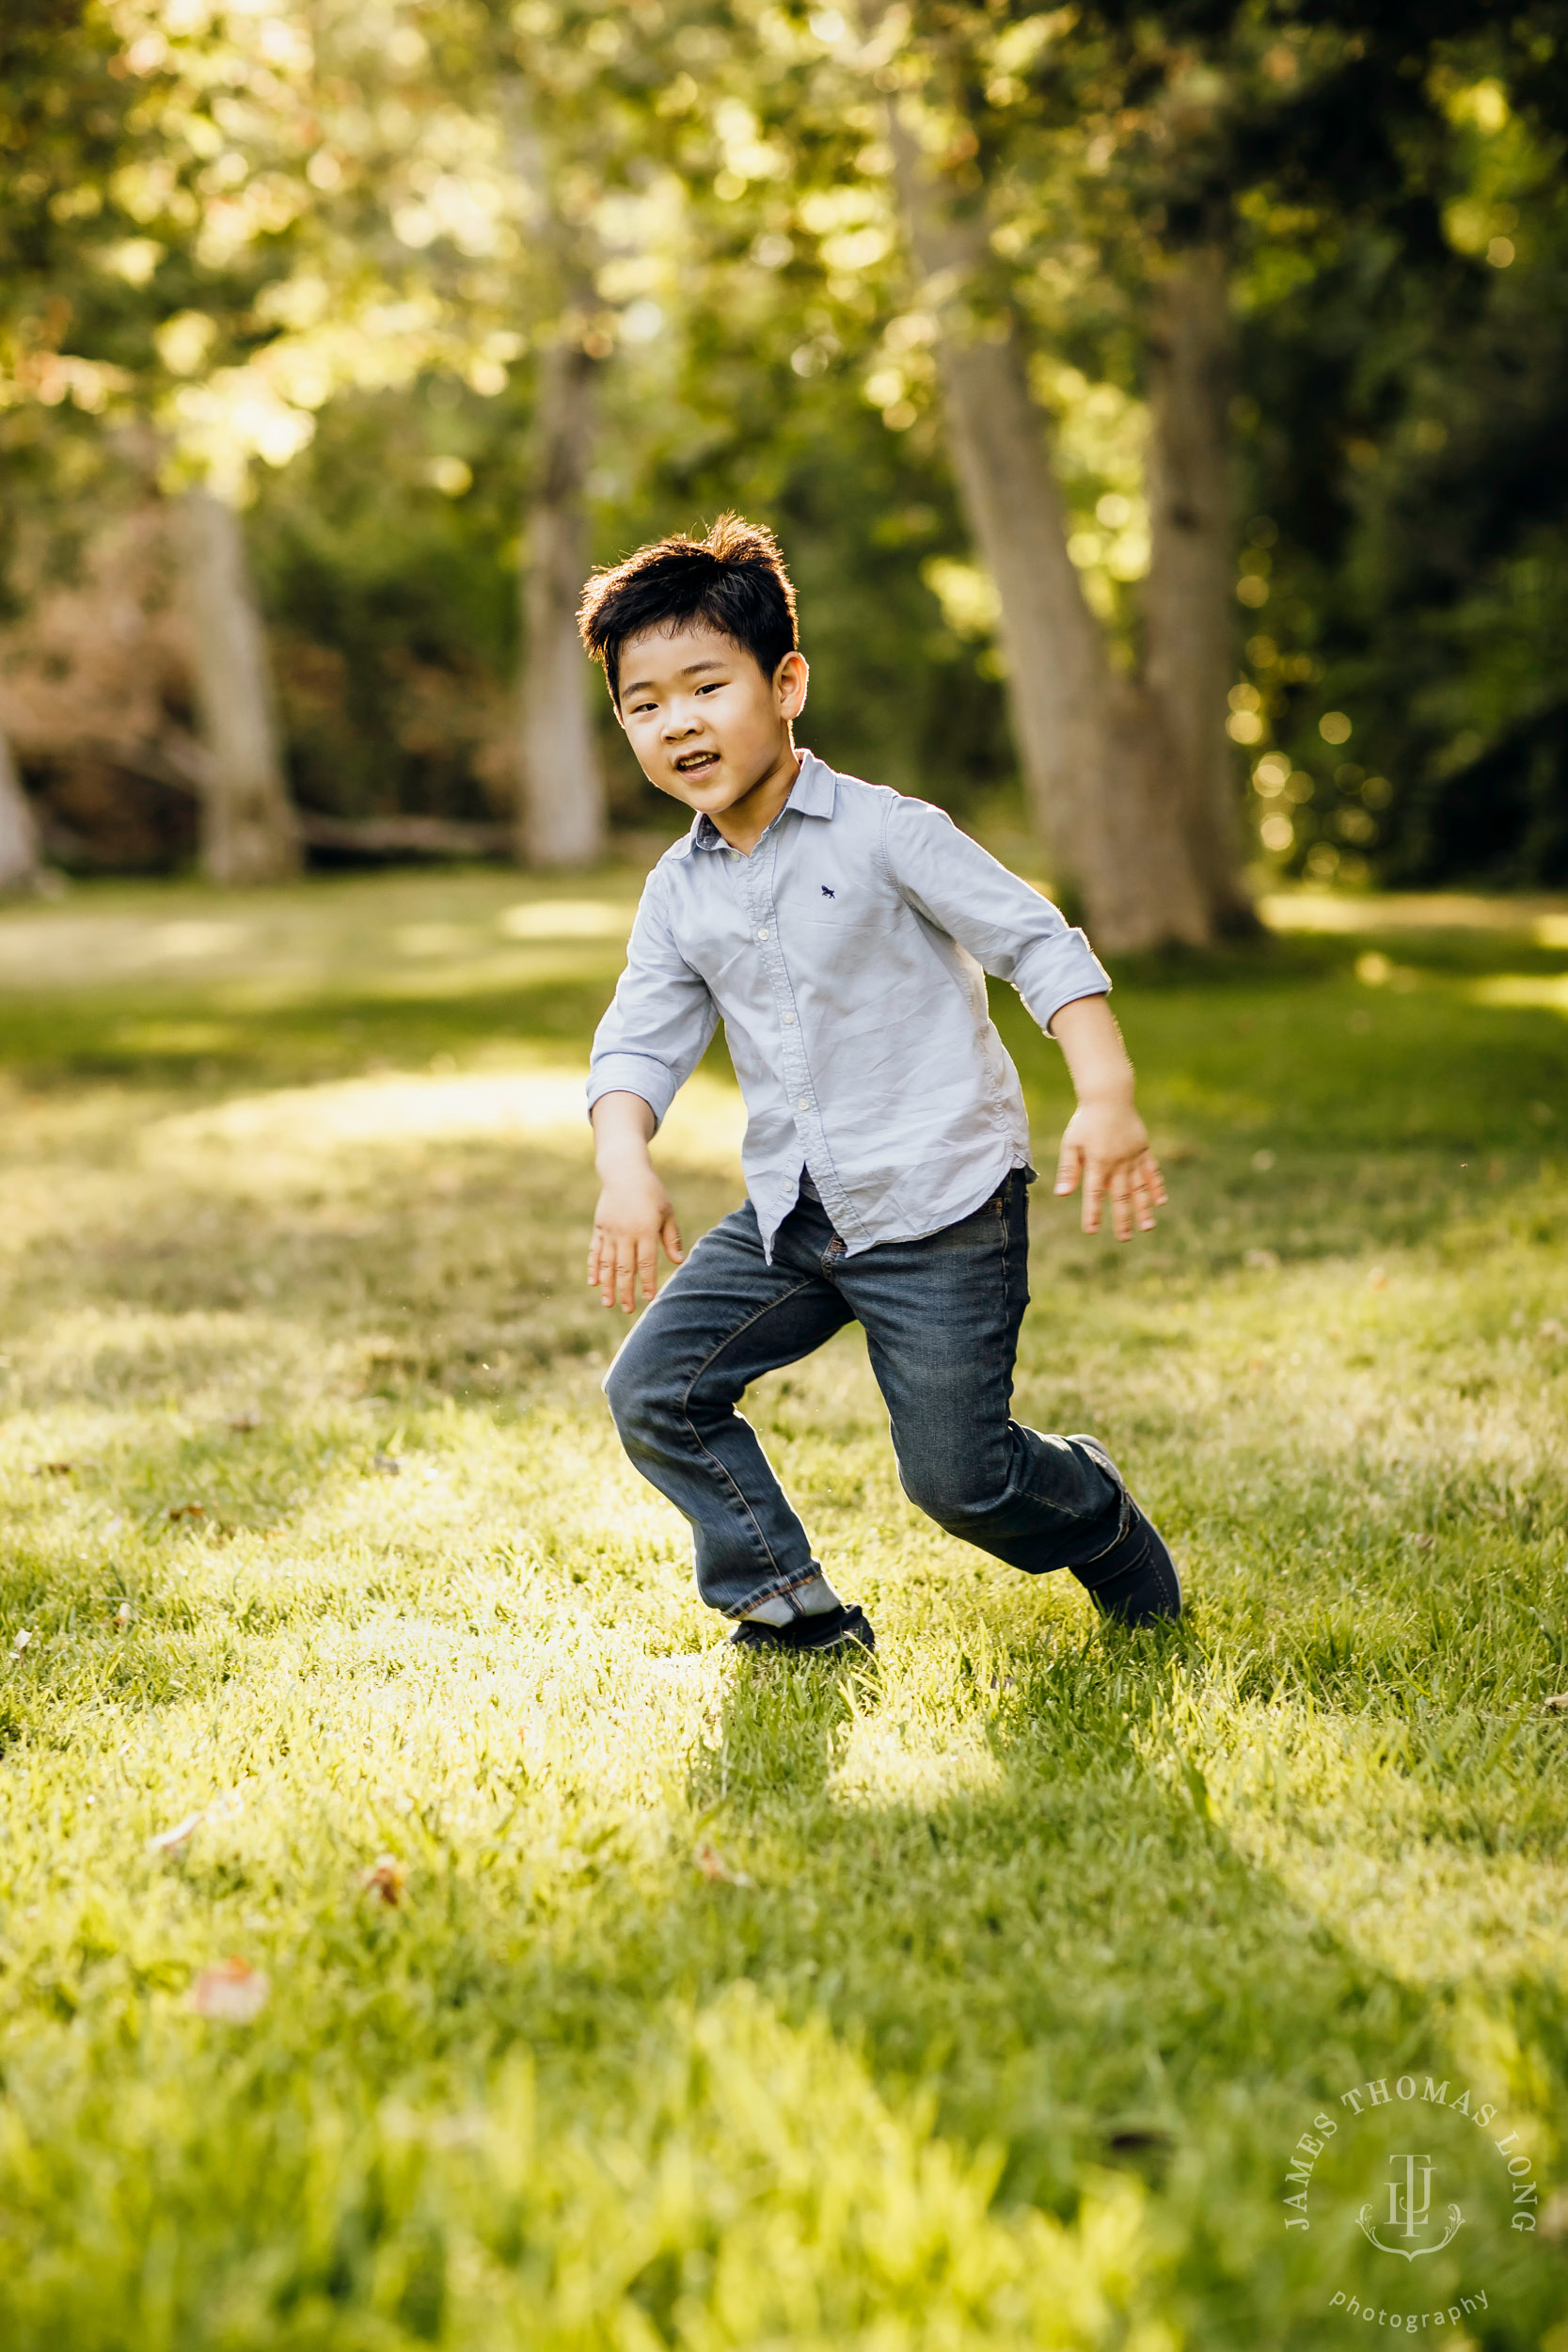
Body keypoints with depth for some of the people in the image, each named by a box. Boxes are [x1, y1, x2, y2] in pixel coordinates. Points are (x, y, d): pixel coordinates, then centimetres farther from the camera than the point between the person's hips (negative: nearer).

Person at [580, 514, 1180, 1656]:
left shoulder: (884, 833, -10)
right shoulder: (679, 893, 6)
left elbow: (1041, 943, -12)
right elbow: (639, 1043, 2)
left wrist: (1108, 1097, -25)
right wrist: (626, 1164, -19)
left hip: (940, 1206, -6)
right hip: (790, 1214, 6)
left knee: (957, 1476, -5)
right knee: (652, 1392, -2)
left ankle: (1093, 1511, 30)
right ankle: (793, 1609, 13)